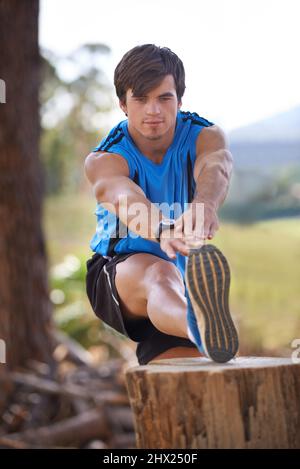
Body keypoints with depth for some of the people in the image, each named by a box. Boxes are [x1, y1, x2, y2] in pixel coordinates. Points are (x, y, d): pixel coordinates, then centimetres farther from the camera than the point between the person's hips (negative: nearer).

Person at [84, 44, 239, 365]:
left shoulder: (205, 138, -11)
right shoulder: (103, 160, -17)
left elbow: (215, 170, -37)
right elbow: (122, 194, -42)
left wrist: (204, 204, -64)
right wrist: (164, 232, -66)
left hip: (186, 277, 6)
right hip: (117, 272, -6)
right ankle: (203, 331, -77)